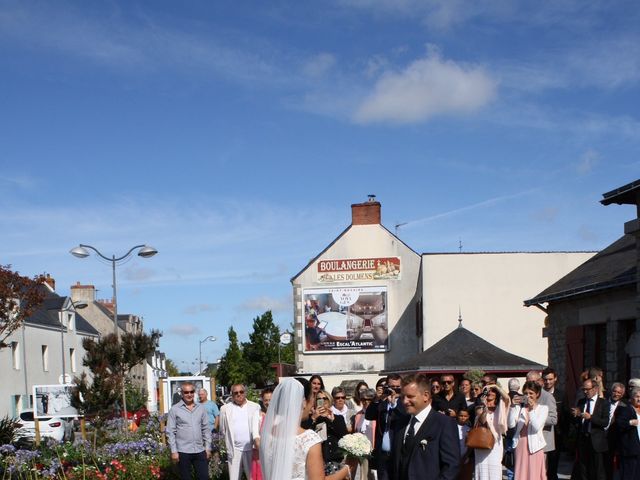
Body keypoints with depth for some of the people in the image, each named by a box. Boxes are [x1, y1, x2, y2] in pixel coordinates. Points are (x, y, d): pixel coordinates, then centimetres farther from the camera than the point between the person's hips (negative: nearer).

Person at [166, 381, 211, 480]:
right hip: (183, 452, -3)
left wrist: (208, 448, 7)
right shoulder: (174, 410, -3)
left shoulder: (201, 408, 7)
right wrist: (173, 451, -8)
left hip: (200, 451, 3)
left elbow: (206, 429, 11)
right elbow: (170, 432, -4)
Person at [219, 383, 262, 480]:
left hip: (251, 449, -1)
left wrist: (257, 439, -27)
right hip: (234, 450, 1)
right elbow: (223, 430, 15)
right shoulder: (225, 409, 6)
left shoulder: (254, 407, 3)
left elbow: (256, 425, -11)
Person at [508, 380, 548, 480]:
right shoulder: (519, 407, 6)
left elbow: (537, 427, -12)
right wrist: (512, 406, -14)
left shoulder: (543, 408, 2)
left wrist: (532, 409, -21)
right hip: (520, 445, 2)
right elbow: (510, 424, -5)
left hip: (534, 446, -2)